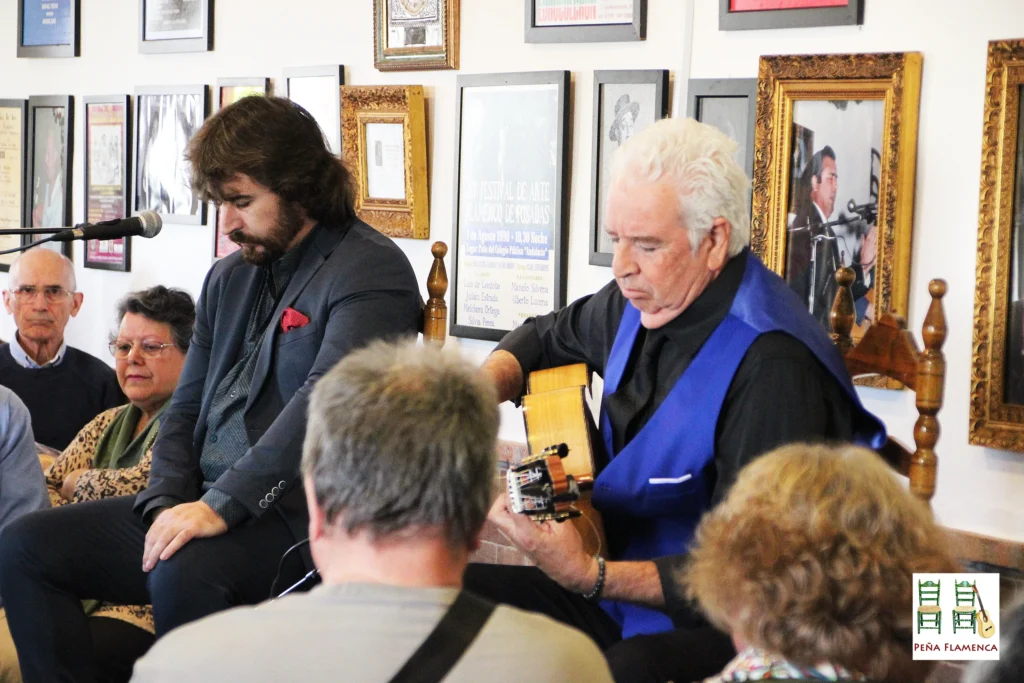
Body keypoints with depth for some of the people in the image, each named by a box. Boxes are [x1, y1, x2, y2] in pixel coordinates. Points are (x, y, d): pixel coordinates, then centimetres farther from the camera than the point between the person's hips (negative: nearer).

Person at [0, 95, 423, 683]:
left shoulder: (370, 271, -9)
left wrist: (220, 506, -27)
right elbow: (186, 410, 18)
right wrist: (168, 503, -2)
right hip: (202, 502, 8)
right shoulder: (229, 279, 18)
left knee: (184, 571, -36)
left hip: (300, 512, -8)